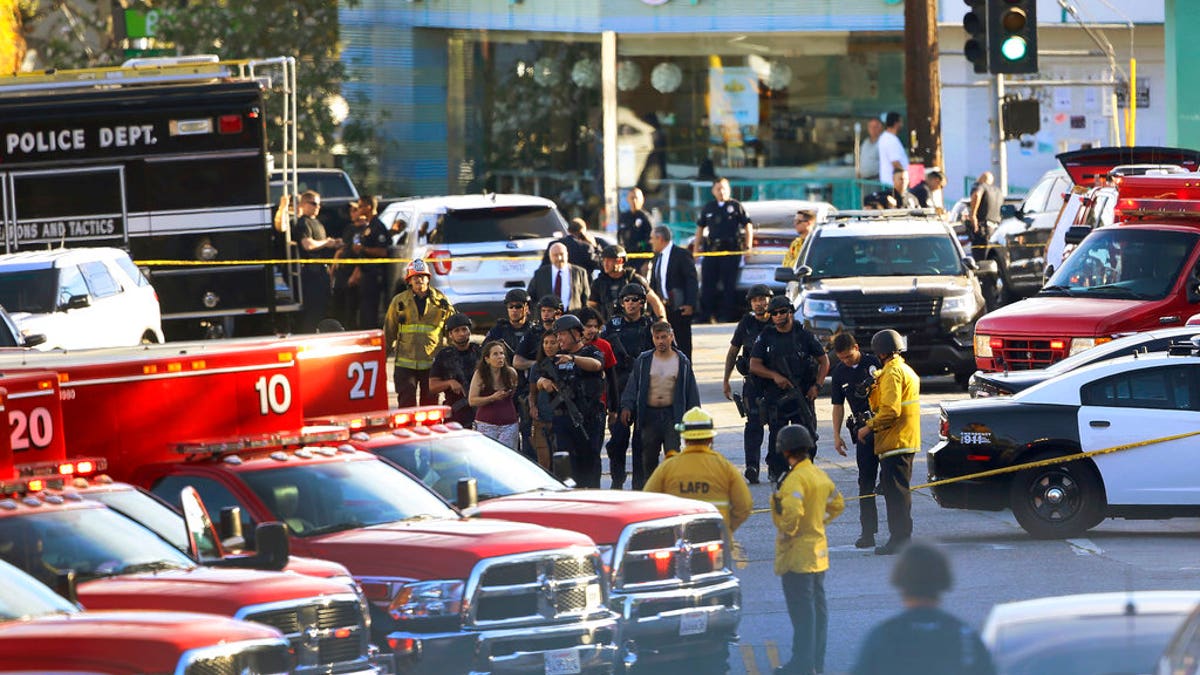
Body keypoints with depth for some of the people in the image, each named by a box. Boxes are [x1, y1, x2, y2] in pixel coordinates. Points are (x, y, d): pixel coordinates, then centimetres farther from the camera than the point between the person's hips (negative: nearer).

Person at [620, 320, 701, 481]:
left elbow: (691, 390, 8)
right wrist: (626, 406, -9)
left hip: (672, 415, -1)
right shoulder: (643, 361, 6)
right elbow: (632, 385, 5)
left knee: (672, 456, -10)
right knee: (648, 458, 5)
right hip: (649, 415, 1)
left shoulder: (682, 362, 6)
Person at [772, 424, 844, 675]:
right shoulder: (820, 476, 8)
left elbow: (792, 512, -34)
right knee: (817, 606, 14)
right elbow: (837, 504, 21)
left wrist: (787, 532, -18)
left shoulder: (795, 479, -21)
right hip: (819, 551, 9)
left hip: (797, 553, -9)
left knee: (801, 610, -5)